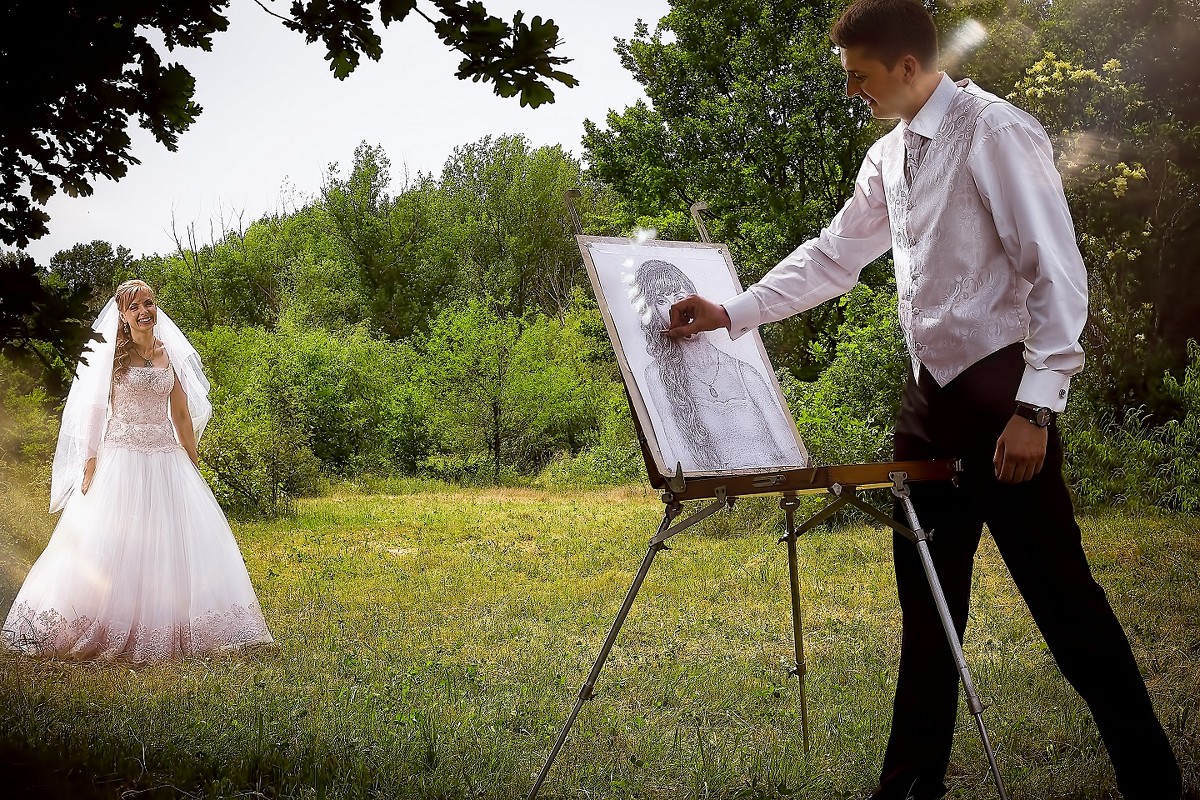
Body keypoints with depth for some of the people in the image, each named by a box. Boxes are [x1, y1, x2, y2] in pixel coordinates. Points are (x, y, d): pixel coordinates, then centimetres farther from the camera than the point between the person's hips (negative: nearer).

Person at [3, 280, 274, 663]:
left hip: (167, 459, 4)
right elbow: (96, 410, -2)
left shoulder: (171, 353, 10)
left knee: (173, 541, 2)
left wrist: (193, 465, 12)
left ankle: (167, 629, 11)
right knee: (112, 543, -3)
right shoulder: (110, 353, -1)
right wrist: (90, 466, -9)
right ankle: (109, 632, 4)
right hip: (122, 456, -3)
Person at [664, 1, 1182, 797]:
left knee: (1062, 593, -4)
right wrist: (730, 313, 12)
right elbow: (832, 258, 19)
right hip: (931, 390, 8)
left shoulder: (995, 134, -13)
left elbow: (1057, 273, -17)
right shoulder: (890, 157, 12)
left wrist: (1035, 407, -20)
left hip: (1000, 390, -8)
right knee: (927, 598, 14)